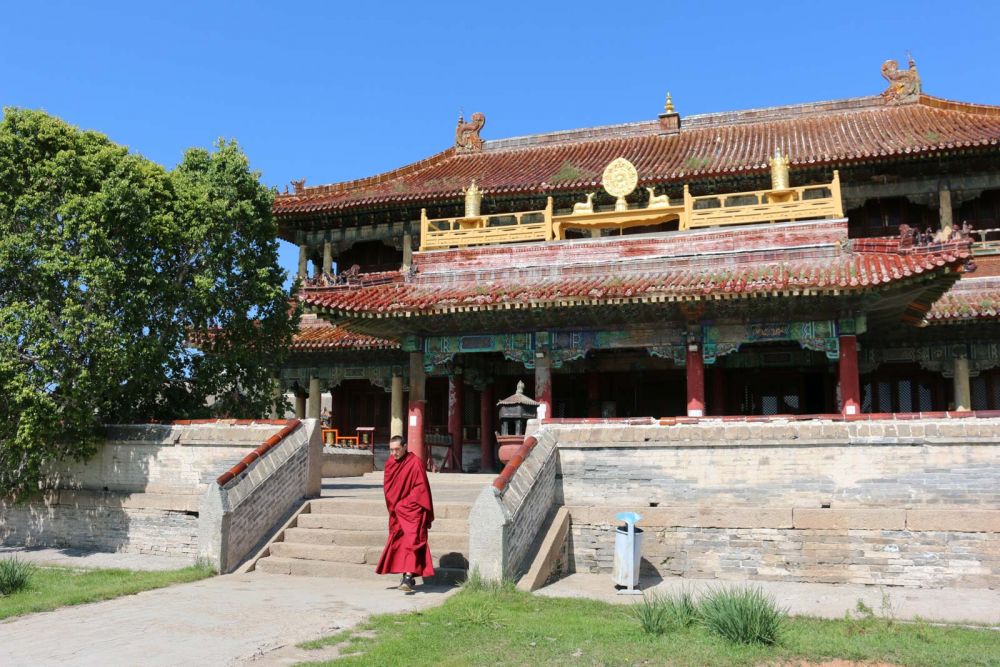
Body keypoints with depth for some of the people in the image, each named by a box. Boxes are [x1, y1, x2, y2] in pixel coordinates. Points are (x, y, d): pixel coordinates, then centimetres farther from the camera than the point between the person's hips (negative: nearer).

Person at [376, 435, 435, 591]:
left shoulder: (415, 462, -12)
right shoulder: (390, 463, 7)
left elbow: (421, 487, -13)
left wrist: (405, 503, -14)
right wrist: (393, 506, 11)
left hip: (412, 510, -7)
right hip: (396, 511, 7)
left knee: (411, 541, -16)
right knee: (397, 542, 10)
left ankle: (408, 576, -22)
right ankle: (407, 575, 20)